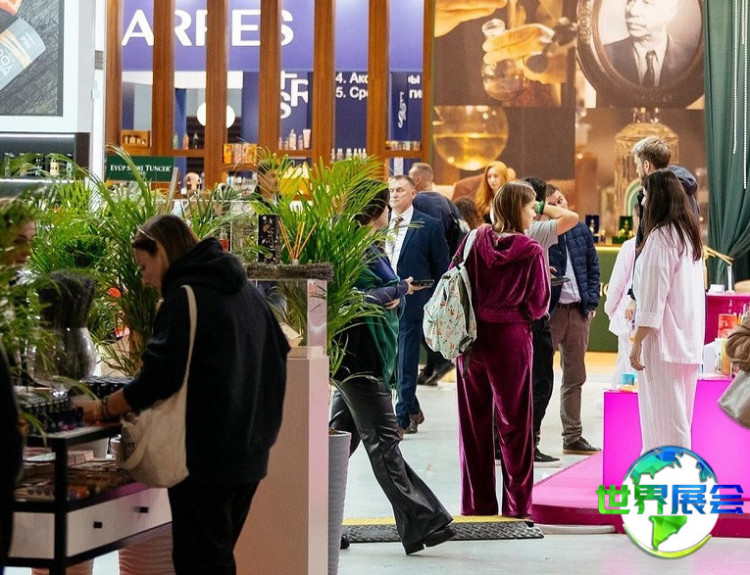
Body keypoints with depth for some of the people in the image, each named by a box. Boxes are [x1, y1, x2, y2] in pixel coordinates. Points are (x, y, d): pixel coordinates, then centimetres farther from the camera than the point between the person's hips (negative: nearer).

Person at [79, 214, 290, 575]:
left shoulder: (184, 298, -13)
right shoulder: (245, 291, 13)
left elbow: (159, 379, -18)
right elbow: (278, 353, 21)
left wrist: (104, 408, -5)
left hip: (205, 456, -9)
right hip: (249, 451, 9)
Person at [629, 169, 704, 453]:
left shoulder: (660, 237, -12)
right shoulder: (689, 235, 14)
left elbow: (654, 295, -16)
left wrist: (637, 342, -14)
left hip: (663, 342, -9)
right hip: (689, 340, 9)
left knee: (664, 420, -5)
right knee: (678, 416, 13)